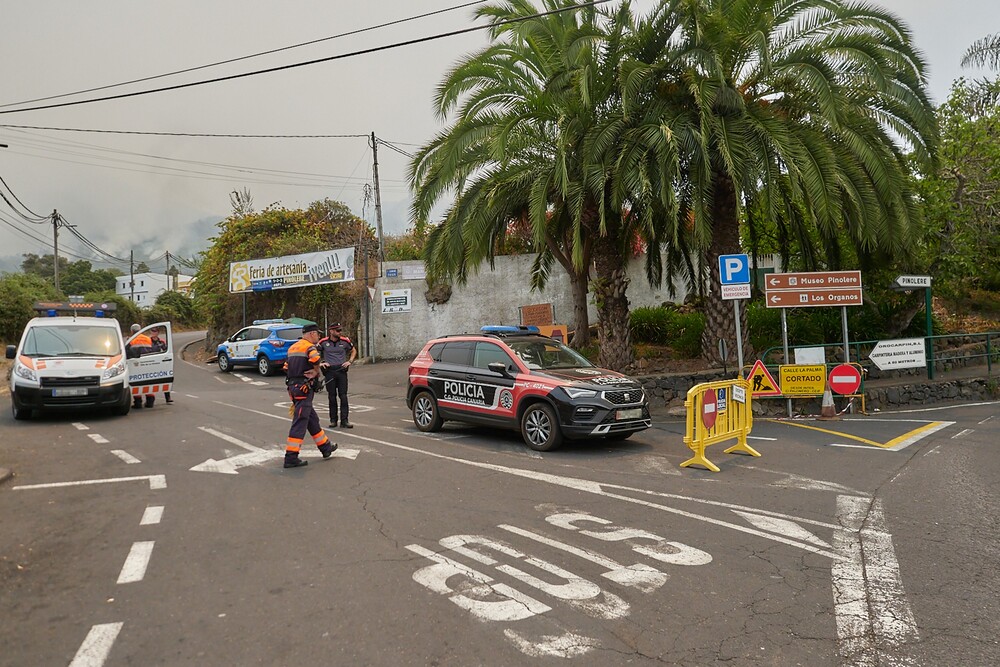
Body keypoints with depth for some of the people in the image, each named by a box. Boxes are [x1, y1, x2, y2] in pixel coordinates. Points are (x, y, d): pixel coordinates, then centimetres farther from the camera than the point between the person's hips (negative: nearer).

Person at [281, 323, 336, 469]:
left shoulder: (293, 347, 17)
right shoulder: (309, 347, -10)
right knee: (300, 422, -7)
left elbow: (286, 367, 18)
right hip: (304, 388, -9)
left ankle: (325, 447, 31)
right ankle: (291, 457, -8)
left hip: (293, 385, 10)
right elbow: (315, 358, -33)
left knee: (312, 418, 19)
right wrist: (316, 371, -14)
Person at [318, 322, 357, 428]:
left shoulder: (345, 341, 2)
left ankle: (344, 421, -1)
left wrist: (350, 362, 5)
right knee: (332, 397, 5)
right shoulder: (323, 342, -2)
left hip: (342, 371, 1)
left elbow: (353, 351, 18)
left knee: (343, 396, -3)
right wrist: (320, 364, -3)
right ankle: (333, 420, 15)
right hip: (329, 371, -1)